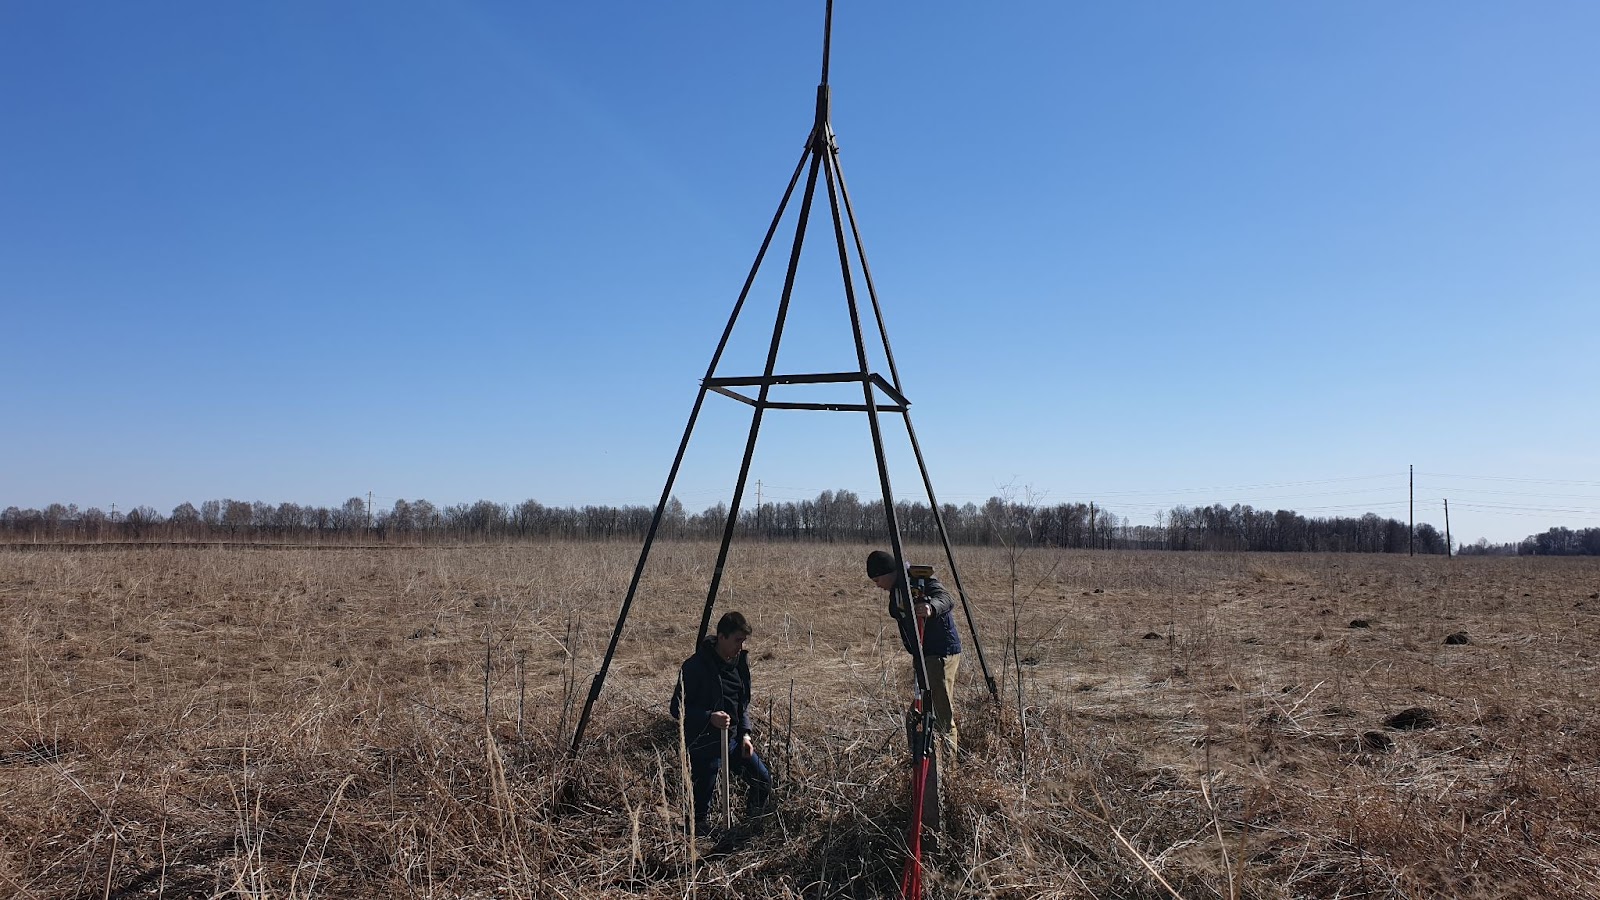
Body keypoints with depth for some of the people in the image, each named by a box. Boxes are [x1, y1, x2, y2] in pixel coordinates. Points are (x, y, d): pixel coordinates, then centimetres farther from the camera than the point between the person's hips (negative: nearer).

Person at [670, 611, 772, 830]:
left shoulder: (740, 662, 4)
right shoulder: (695, 666, -18)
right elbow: (678, 708, -15)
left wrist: (745, 733, 3)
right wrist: (709, 717, -29)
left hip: (734, 739, 7)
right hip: (705, 744, -7)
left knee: (764, 781, 12)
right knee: (701, 808, -2)